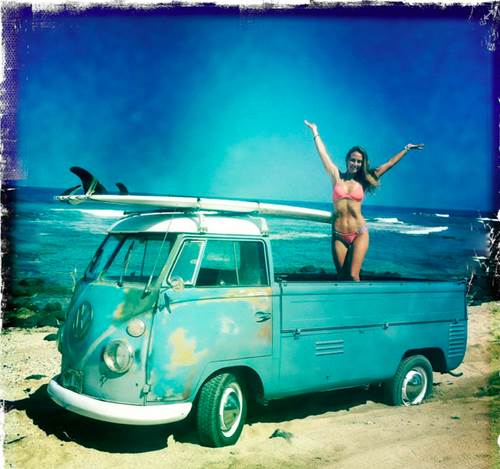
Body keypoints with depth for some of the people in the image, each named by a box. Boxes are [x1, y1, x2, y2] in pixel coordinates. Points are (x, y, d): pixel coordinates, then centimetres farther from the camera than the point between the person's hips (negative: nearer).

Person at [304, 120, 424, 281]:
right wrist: (315, 132, 15)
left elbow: (389, 163, 11)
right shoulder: (337, 177, 5)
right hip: (339, 235, 1)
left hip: (359, 234, -1)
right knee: (342, 278, 4)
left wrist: (407, 149, 16)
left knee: (353, 276, -10)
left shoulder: (363, 180, 5)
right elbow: (323, 154, 10)